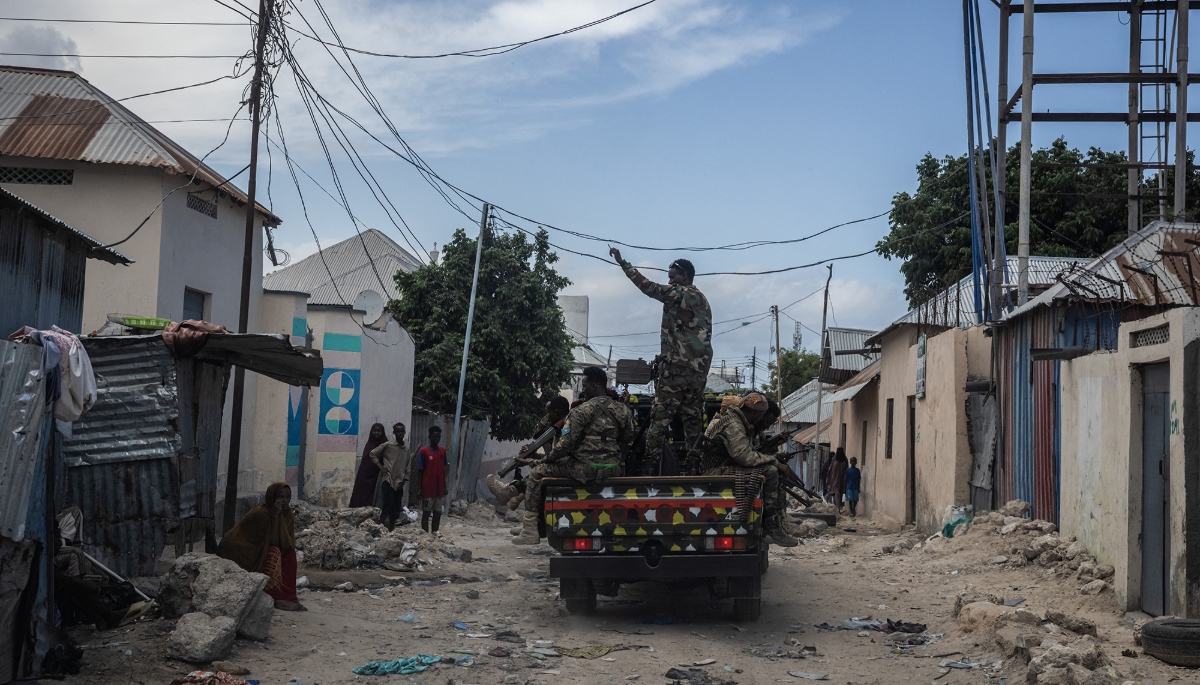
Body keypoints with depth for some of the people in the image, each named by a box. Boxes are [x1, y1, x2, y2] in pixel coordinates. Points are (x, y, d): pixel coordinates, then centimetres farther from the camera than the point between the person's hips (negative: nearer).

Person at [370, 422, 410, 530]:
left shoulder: (406, 449, 13)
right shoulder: (388, 445, -2)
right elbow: (373, 454, 3)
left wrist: (404, 480, 5)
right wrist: (381, 467, -5)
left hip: (399, 483, 5)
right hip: (388, 481, -5)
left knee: (396, 510, 5)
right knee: (388, 505, -19)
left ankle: (391, 531, 13)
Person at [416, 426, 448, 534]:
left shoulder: (442, 451, 8)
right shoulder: (423, 451, -6)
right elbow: (420, 471, -5)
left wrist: (444, 487, 12)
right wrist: (419, 488, -9)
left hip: (439, 489, 5)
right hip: (427, 489, -5)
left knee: (438, 513, 8)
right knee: (426, 513, 2)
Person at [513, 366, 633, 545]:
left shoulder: (581, 412, -12)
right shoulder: (624, 411, 8)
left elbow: (565, 444, -14)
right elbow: (628, 440, 14)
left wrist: (547, 459, 3)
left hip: (587, 469, -8)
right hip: (616, 469, 8)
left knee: (537, 473, 8)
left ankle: (530, 530, 7)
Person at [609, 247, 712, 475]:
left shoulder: (681, 294, -5)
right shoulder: (702, 300, 20)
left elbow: (649, 287, -13)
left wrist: (622, 263, -8)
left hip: (677, 367, -8)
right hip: (699, 370, 8)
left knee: (660, 416, -8)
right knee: (693, 419, 7)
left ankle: (649, 465, -12)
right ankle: (692, 466, 6)